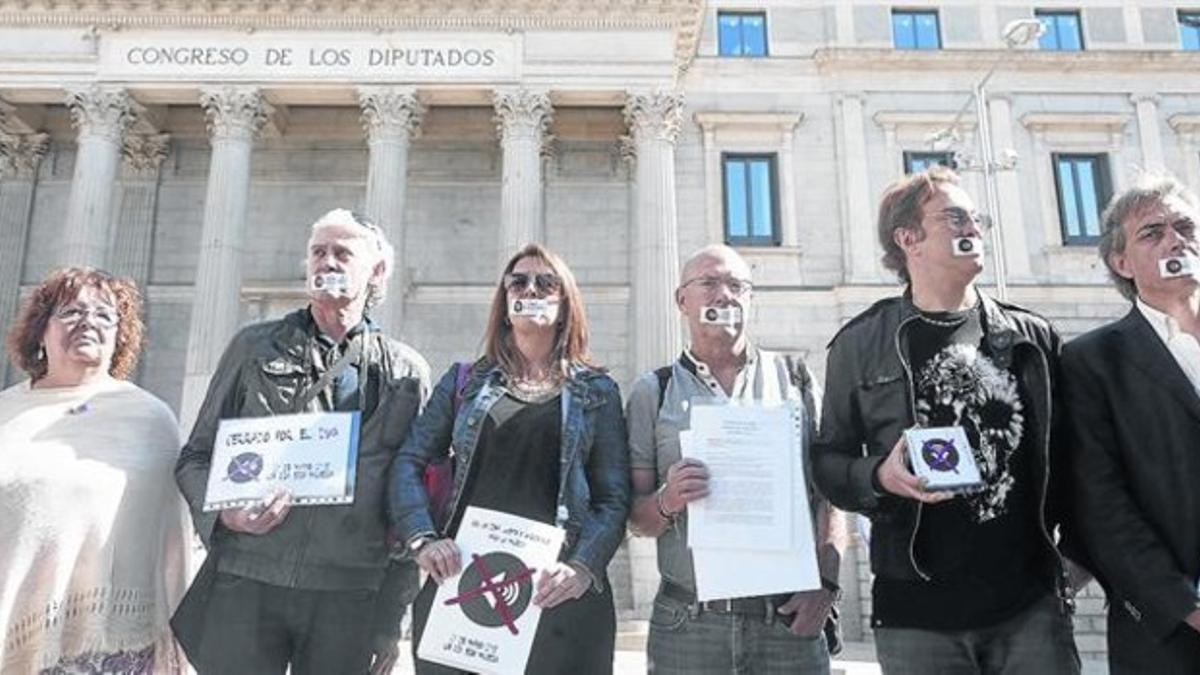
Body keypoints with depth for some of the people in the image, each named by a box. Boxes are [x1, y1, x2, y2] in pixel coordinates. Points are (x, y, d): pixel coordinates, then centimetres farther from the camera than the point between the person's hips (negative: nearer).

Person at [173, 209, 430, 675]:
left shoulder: (406, 372, 6)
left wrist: (391, 620, 3)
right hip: (244, 587, 1)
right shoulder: (253, 347, 9)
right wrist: (225, 510, -10)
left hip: (349, 600, 0)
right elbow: (195, 456, 11)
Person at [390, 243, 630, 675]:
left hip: (556, 588, -1)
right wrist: (422, 539, -11)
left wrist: (584, 567, -13)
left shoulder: (597, 391, 7)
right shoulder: (464, 381, 11)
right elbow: (410, 463, 6)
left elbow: (614, 497, 2)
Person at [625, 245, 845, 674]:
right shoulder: (653, 391, 5)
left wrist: (825, 583, -6)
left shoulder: (795, 379, 8)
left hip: (791, 619, 1)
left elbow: (830, 493, 5)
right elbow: (636, 517, 5)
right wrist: (666, 502, -16)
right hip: (688, 621, 0)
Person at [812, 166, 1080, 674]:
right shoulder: (859, 344, 1)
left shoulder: (1032, 337, 9)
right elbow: (828, 459, 3)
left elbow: (1063, 453, 13)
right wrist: (880, 476, -16)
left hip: (1031, 603, 2)